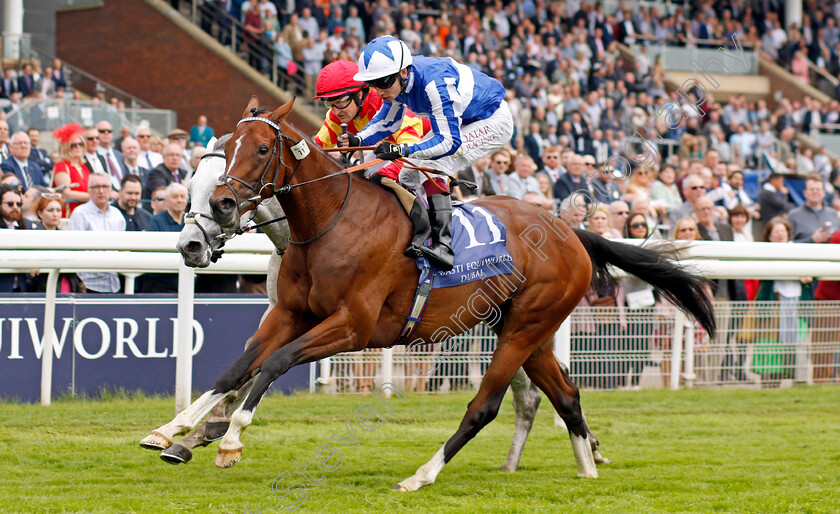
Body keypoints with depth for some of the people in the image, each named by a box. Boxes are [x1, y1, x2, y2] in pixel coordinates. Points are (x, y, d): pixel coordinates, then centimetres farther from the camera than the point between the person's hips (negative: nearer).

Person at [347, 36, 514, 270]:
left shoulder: (435, 83, -38)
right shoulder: (397, 79, -13)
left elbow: (449, 142, -38)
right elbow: (387, 121, 3)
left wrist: (403, 150, -48)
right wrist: (358, 140, -16)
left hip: (493, 122, -9)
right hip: (456, 122, 9)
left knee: (432, 167, -25)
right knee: (409, 171, 3)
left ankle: (443, 246, -31)